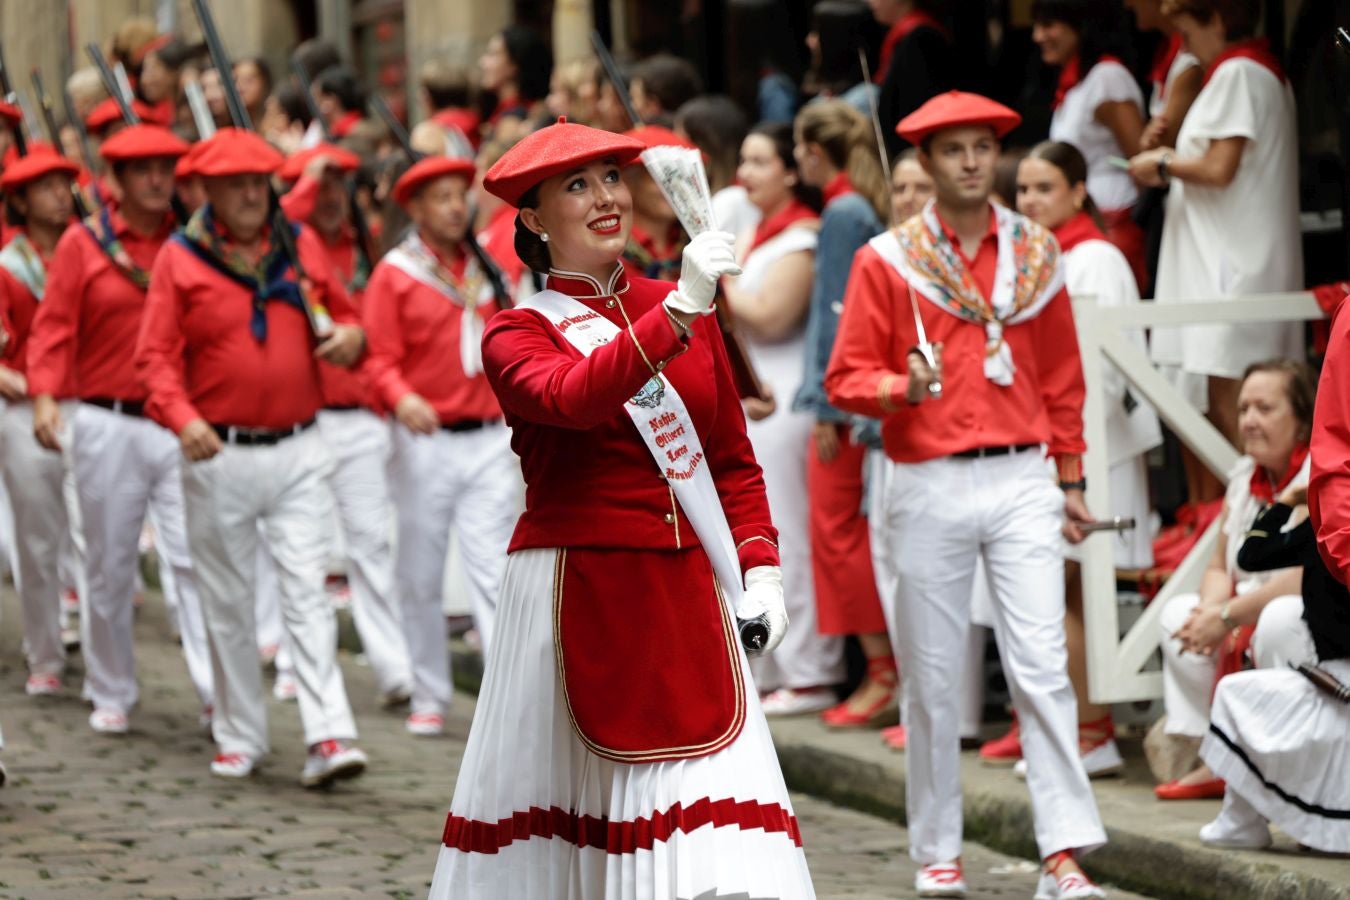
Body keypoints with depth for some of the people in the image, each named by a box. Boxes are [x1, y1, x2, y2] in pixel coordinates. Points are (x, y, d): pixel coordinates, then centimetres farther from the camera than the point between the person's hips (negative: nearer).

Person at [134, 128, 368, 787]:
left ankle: (329, 737, -14)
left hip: (298, 453, 1)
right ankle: (239, 738, 20)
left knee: (309, 594, -8)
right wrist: (182, 417, -24)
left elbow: (342, 314, 19)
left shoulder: (301, 245, 7)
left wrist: (352, 337, -6)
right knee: (228, 603, 8)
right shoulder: (180, 258, -2)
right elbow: (155, 355, -6)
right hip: (220, 455, -1)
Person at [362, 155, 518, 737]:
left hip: (490, 441, 2)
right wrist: (402, 399, -26)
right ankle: (429, 698, 16)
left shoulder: (487, 267, 10)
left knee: (495, 569, -7)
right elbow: (381, 359, -8)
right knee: (421, 577, 6)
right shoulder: (394, 274, -2)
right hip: (425, 443, -2)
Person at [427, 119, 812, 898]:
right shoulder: (516, 334, -2)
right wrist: (676, 313, -35)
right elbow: (570, 397, -26)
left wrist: (760, 570, 4)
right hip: (578, 595, -3)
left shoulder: (686, 309, 12)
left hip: (687, 595, 3)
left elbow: (735, 459, 17)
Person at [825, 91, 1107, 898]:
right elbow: (848, 377, 0)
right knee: (932, 678, 4)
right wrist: (903, 388, -21)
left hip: (1020, 480, 1)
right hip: (929, 489, -1)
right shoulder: (886, 261, 1)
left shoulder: (1037, 253, 9)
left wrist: (1072, 481, 14)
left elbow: (1064, 377, 15)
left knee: (1043, 665, -8)